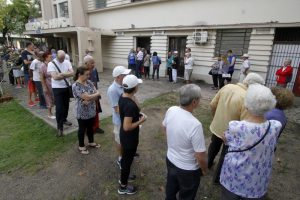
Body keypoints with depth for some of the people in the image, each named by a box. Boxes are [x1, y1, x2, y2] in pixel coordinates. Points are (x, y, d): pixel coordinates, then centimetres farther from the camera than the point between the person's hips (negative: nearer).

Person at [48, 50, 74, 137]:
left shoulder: (67, 62, 2)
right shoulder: (51, 64, -12)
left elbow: (72, 73, -8)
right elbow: (55, 77, -21)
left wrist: (61, 74, -20)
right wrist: (66, 74, -13)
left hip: (67, 87, 5)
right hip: (57, 88, -5)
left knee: (66, 105, 17)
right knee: (59, 107, -5)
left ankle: (64, 119, 38)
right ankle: (60, 127, 4)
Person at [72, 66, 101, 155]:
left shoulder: (89, 82, 1)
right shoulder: (76, 86, -21)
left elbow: (97, 95, -2)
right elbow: (87, 97, -28)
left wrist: (89, 100, -21)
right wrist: (97, 94, -11)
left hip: (91, 111, 7)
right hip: (82, 112, -6)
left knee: (90, 127, 22)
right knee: (82, 129, 12)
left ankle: (91, 142, 42)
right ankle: (81, 146, 32)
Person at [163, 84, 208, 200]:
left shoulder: (170, 111, -16)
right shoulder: (195, 125, -36)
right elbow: (200, 157, -26)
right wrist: (204, 169, -4)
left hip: (170, 160, 6)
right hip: (188, 169, -6)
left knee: (171, 188, 33)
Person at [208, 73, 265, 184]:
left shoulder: (227, 86, -10)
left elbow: (212, 105, -2)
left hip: (216, 126, 6)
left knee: (214, 147, 31)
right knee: (225, 156, 20)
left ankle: (208, 164, 56)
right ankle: (217, 178, 40)